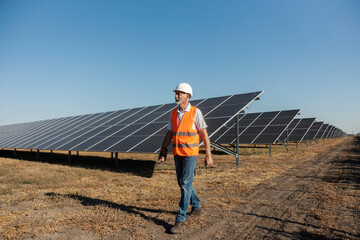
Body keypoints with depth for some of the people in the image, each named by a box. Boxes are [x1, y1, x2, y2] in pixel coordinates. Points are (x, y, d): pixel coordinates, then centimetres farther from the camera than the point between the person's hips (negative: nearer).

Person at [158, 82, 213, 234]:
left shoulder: (195, 112, -10)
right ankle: (196, 206, 38)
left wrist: (208, 155, -9)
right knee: (182, 183, 15)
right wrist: (163, 151, 2)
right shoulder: (174, 113, 7)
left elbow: (204, 134, -8)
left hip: (190, 153, -6)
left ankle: (180, 220, 1)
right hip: (177, 153, 7)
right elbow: (169, 134, 10)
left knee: (185, 185, -7)